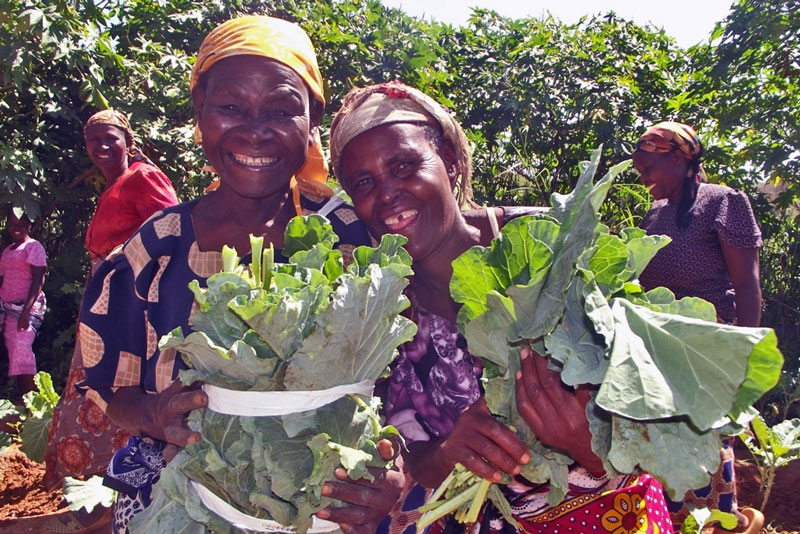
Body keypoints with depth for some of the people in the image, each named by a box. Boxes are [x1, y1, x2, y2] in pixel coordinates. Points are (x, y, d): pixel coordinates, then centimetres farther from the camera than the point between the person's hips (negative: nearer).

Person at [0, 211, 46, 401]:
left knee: (22, 350, -15)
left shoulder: (33, 246, -4)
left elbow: (38, 280, -12)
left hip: (26, 307, -7)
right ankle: (22, 396, 6)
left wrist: (26, 310, -20)